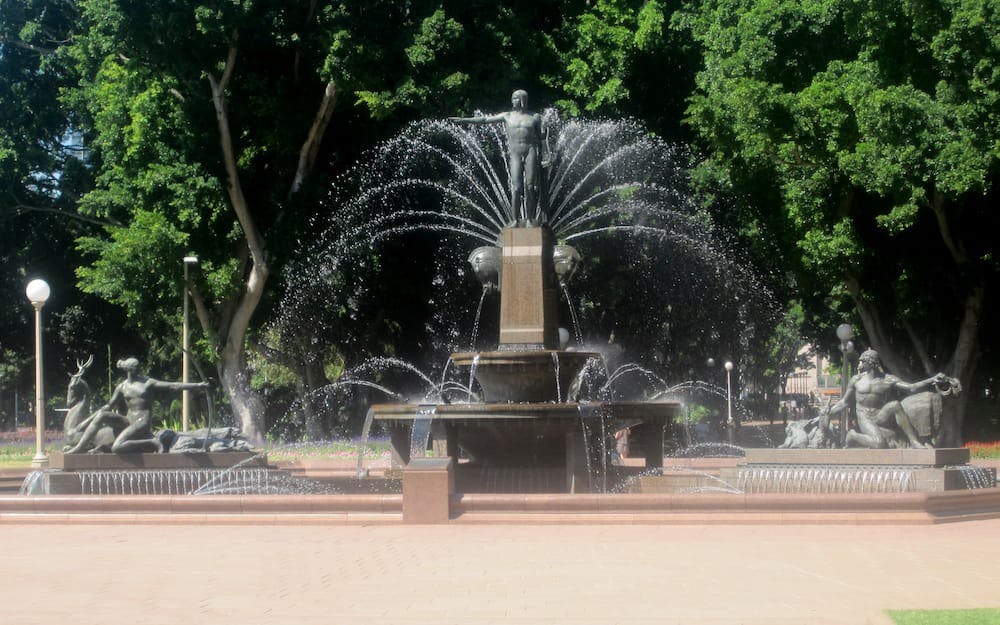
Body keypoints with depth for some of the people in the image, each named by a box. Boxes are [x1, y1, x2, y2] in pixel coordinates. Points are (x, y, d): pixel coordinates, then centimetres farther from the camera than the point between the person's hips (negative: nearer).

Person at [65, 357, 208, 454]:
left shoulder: (148, 383, 2)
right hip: (128, 421, 5)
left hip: (143, 422, -5)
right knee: (102, 415, -14)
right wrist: (87, 421, 11)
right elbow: (109, 406, 16)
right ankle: (80, 446, -14)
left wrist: (197, 385, -12)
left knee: (117, 447, -29)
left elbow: (173, 386, -4)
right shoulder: (122, 387, 12)